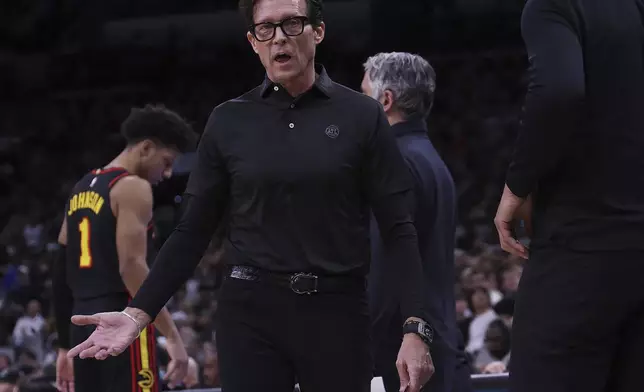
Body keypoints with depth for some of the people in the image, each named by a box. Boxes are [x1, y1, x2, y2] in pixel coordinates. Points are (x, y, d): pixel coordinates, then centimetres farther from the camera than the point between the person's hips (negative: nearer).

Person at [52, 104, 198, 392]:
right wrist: (172, 336, -20)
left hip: (83, 325, 9)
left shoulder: (81, 190, 20)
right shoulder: (132, 188, -7)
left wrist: (66, 346, 25)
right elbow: (131, 266, -18)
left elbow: (61, 275, 20)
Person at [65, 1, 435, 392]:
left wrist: (415, 328, -12)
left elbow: (399, 230, -1)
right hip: (250, 313, 1)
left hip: (337, 312, -1)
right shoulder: (229, 121, 5)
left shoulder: (361, 116, 1)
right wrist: (139, 313, -3)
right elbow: (194, 231, 8)